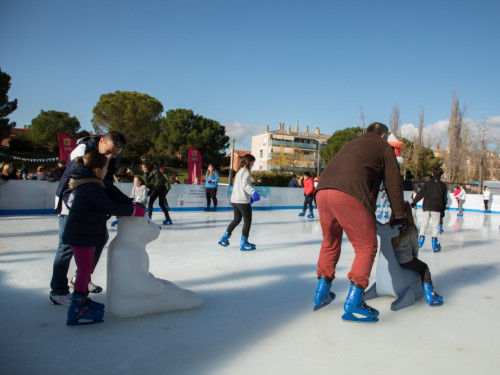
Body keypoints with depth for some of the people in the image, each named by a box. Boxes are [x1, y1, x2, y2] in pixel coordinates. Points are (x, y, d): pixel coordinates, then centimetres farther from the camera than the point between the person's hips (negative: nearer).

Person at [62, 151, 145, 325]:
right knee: (85, 269, -4)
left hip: (84, 234, 11)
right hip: (81, 236, -11)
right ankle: (77, 310, 4)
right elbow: (110, 207, -25)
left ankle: (82, 299, 35)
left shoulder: (84, 183, 12)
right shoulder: (91, 188, -22)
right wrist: (134, 210, -16)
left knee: (87, 268, 21)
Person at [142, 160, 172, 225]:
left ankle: (168, 219, -6)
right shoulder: (147, 173, 4)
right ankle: (149, 216, 12)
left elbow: (158, 182, -23)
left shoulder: (155, 171, -22)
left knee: (161, 203, -14)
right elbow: (147, 183, -1)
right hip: (156, 188, 8)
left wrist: (152, 188, -16)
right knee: (150, 201, 1)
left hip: (163, 187, -8)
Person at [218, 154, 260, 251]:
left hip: (234, 200, 9)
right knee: (247, 221, 1)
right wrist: (253, 192, -39)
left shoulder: (240, 171, 17)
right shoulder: (246, 171, -11)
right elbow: (245, 184, -26)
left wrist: (249, 196, 27)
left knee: (237, 219, 22)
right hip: (243, 201, -9)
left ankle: (224, 237, 25)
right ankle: (244, 243, 4)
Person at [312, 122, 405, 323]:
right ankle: (353, 304, 2)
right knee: (366, 248, 6)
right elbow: (393, 183, 14)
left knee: (330, 243, 23)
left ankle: (321, 293, 30)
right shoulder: (384, 147, 19)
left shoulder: (351, 144, 37)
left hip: (322, 191, 7)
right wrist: (399, 216, 23)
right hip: (349, 195, -7)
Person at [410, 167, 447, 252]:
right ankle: (435, 245, 1)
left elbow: (420, 193, 1)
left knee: (424, 224, 12)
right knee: (435, 225, 3)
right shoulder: (443, 185, 6)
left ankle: (421, 237, 5)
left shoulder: (428, 183, 5)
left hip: (426, 207, 1)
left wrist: (413, 202, 9)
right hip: (437, 208, 0)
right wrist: (443, 210, 15)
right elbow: (444, 199, 9)